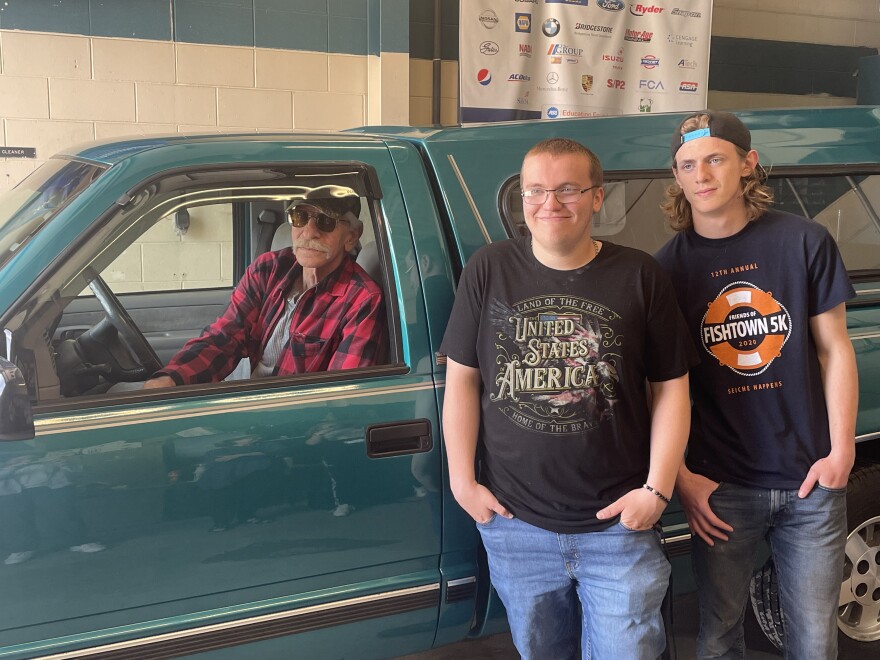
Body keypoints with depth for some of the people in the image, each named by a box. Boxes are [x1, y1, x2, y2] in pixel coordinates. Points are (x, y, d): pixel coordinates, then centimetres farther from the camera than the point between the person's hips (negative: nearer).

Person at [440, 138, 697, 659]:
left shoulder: (640, 276, -3)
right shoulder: (488, 272, -1)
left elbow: (671, 388, 0)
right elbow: (462, 380, 3)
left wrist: (658, 489, -6)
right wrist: (463, 480, 0)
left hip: (619, 524, -1)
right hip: (515, 523, 2)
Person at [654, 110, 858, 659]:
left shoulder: (804, 242, -3)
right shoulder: (669, 266, -2)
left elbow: (834, 350, 2)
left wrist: (841, 451, -4)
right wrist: (680, 475, -5)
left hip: (811, 480, 0)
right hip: (721, 489, 0)